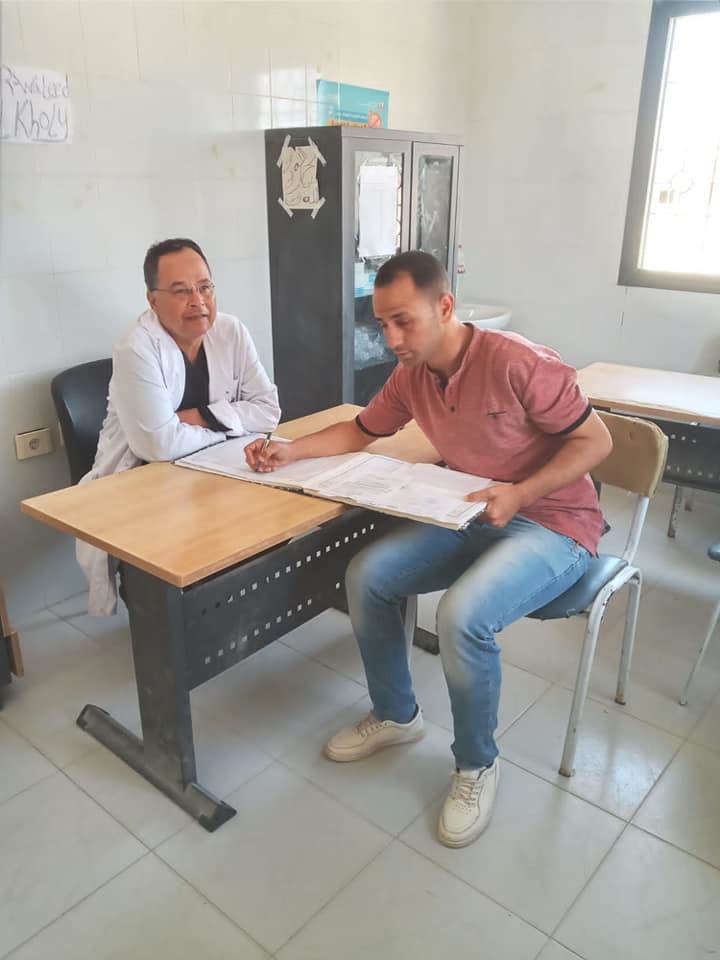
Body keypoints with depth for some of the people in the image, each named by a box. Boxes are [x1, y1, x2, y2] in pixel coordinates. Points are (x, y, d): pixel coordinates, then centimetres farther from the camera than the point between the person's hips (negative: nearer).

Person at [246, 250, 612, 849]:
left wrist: (521, 494, -28)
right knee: (366, 575, -6)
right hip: (473, 517, 7)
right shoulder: (410, 377, 0)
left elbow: (596, 440, -16)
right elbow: (361, 431, 15)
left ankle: (477, 764, -1)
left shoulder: (516, 362, -22)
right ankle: (396, 715, 17)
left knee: (462, 617, -31)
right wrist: (290, 452, 0)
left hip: (553, 525, -7)